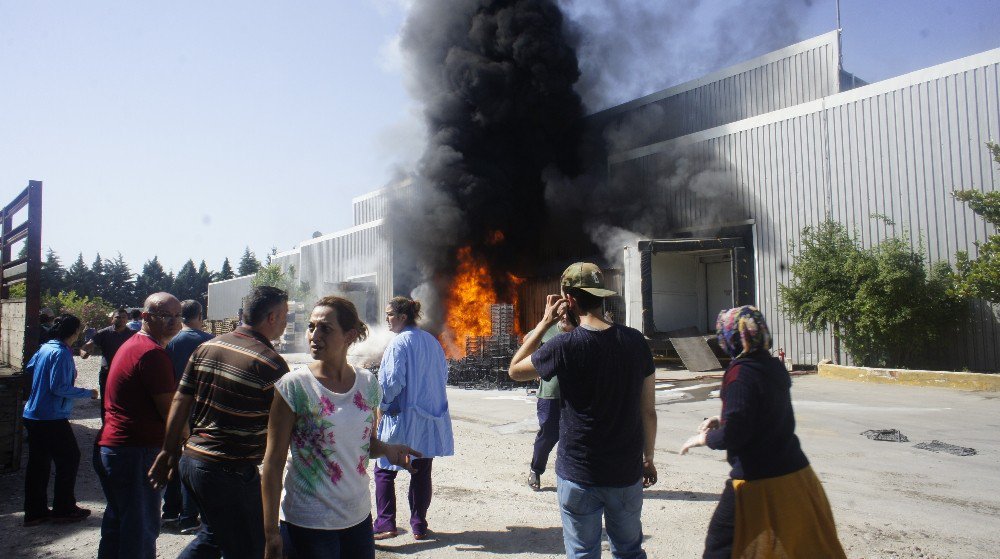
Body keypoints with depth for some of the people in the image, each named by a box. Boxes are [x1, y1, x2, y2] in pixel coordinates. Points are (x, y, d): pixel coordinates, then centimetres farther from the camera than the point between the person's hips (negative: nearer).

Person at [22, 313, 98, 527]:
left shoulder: (45, 348, 8)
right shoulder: (61, 353, -18)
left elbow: (30, 367, 27)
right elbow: (59, 388, -22)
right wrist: (87, 393, -14)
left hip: (33, 415, 9)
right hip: (53, 419, -9)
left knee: (38, 463, 13)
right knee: (69, 459, 5)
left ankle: (35, 511, 20)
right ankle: (63, 509, 12)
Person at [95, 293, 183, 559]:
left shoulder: (131, 344, 14)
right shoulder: (153, 353, -18)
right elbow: (170, 412, -18)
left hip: (109, 446, 11)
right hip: (136, 451, -10)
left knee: (118, 519, 23)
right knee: (142, 527, -1)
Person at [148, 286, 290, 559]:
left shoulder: (207, 347, 4)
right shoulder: (271, 363, -17)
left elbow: (180, 402, 7)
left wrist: (169, 452, 15)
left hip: (191, 460, 8)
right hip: (231, 474, -8)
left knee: (214, 535, 29)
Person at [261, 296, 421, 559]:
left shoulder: (368, 383, 0)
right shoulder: (294, 386, -13)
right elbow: (274, 461, -10)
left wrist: (388, 449, -8)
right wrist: (271, 533, -11)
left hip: (359, 517, 4)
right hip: (307, 525, -4)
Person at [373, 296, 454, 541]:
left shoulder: (399, 342, -13)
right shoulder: (431, 341, 7)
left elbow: (392, 382, -17)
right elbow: (443, 375, 14)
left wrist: (382, 406, -3)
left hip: (402, 419, -6)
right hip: (429, 419, 6)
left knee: (384, 471, 7)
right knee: (422, 473, 11)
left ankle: (386, 524, 4)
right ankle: (419, 526, 17)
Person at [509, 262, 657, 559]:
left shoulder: (565, 346, -17)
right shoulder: (635, 341, -5)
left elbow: (515, 370, 1)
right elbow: (647, 411, 1)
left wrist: (545, 323, 1)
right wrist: (648, 459, 14)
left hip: (579, 475, -3)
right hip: (627, 473, 4)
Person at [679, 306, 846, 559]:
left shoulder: (740, 373, -19)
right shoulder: (774, 367, 5)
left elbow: (733, 435, -22)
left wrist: (702, 438, -5)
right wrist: (722, 420, 16)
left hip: (758, 482, -8)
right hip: (796, 473, 9)